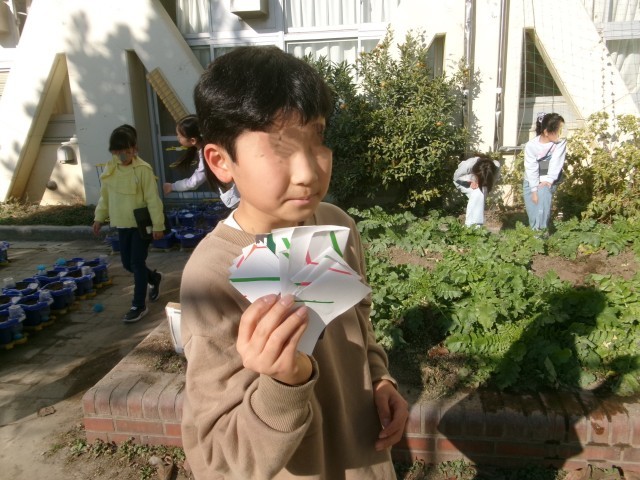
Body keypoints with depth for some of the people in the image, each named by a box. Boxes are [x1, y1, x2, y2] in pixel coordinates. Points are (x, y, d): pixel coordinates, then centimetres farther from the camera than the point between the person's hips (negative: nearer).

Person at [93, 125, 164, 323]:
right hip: (122, 224, 6)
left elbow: (153, 199, -15)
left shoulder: (143, 169, -15)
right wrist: (99, 217, 13)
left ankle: (139, 306, 7)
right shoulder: (110, 169, 4)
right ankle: (154, 278, 40)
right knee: (127, 262, 13)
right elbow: (105, 195, 14)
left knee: (137, 263, -4)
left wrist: (158, 225, -15)